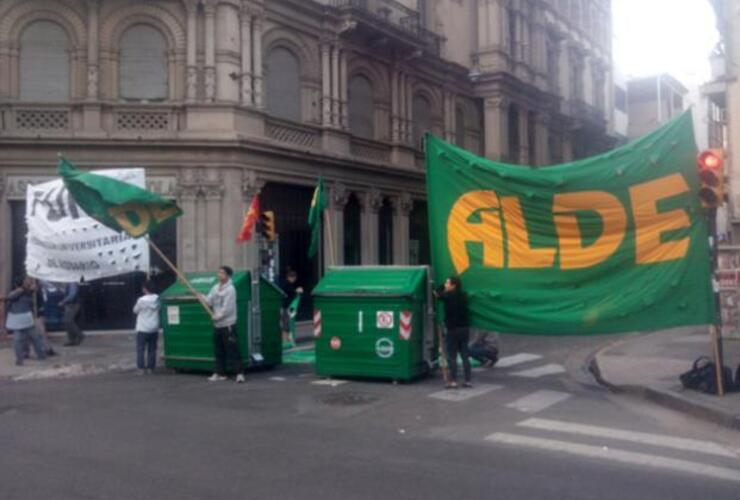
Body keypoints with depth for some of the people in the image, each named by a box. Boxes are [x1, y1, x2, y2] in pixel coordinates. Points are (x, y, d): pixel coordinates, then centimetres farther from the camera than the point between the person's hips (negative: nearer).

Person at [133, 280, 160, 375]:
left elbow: (135, 310, 0)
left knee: (140, 349, 3)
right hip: (154, 329, 4)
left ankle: (141, 368, 0)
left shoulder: (141, 300, -14)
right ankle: (150, 368, 10)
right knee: (152, 349, 9)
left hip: (143, 329, -4)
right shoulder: (157, 299, -2)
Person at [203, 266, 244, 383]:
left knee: (233, 350, -8)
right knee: (218, 350, 12)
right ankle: (220, 373, 21)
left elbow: (227, 308, -17)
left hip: (228, 324, -7)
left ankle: (239, 373, -7)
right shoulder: (215, 287, 11)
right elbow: (208, 301, 7)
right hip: (217, 324, 7)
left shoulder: (230, 289, -12)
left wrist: (217, 316, -11)